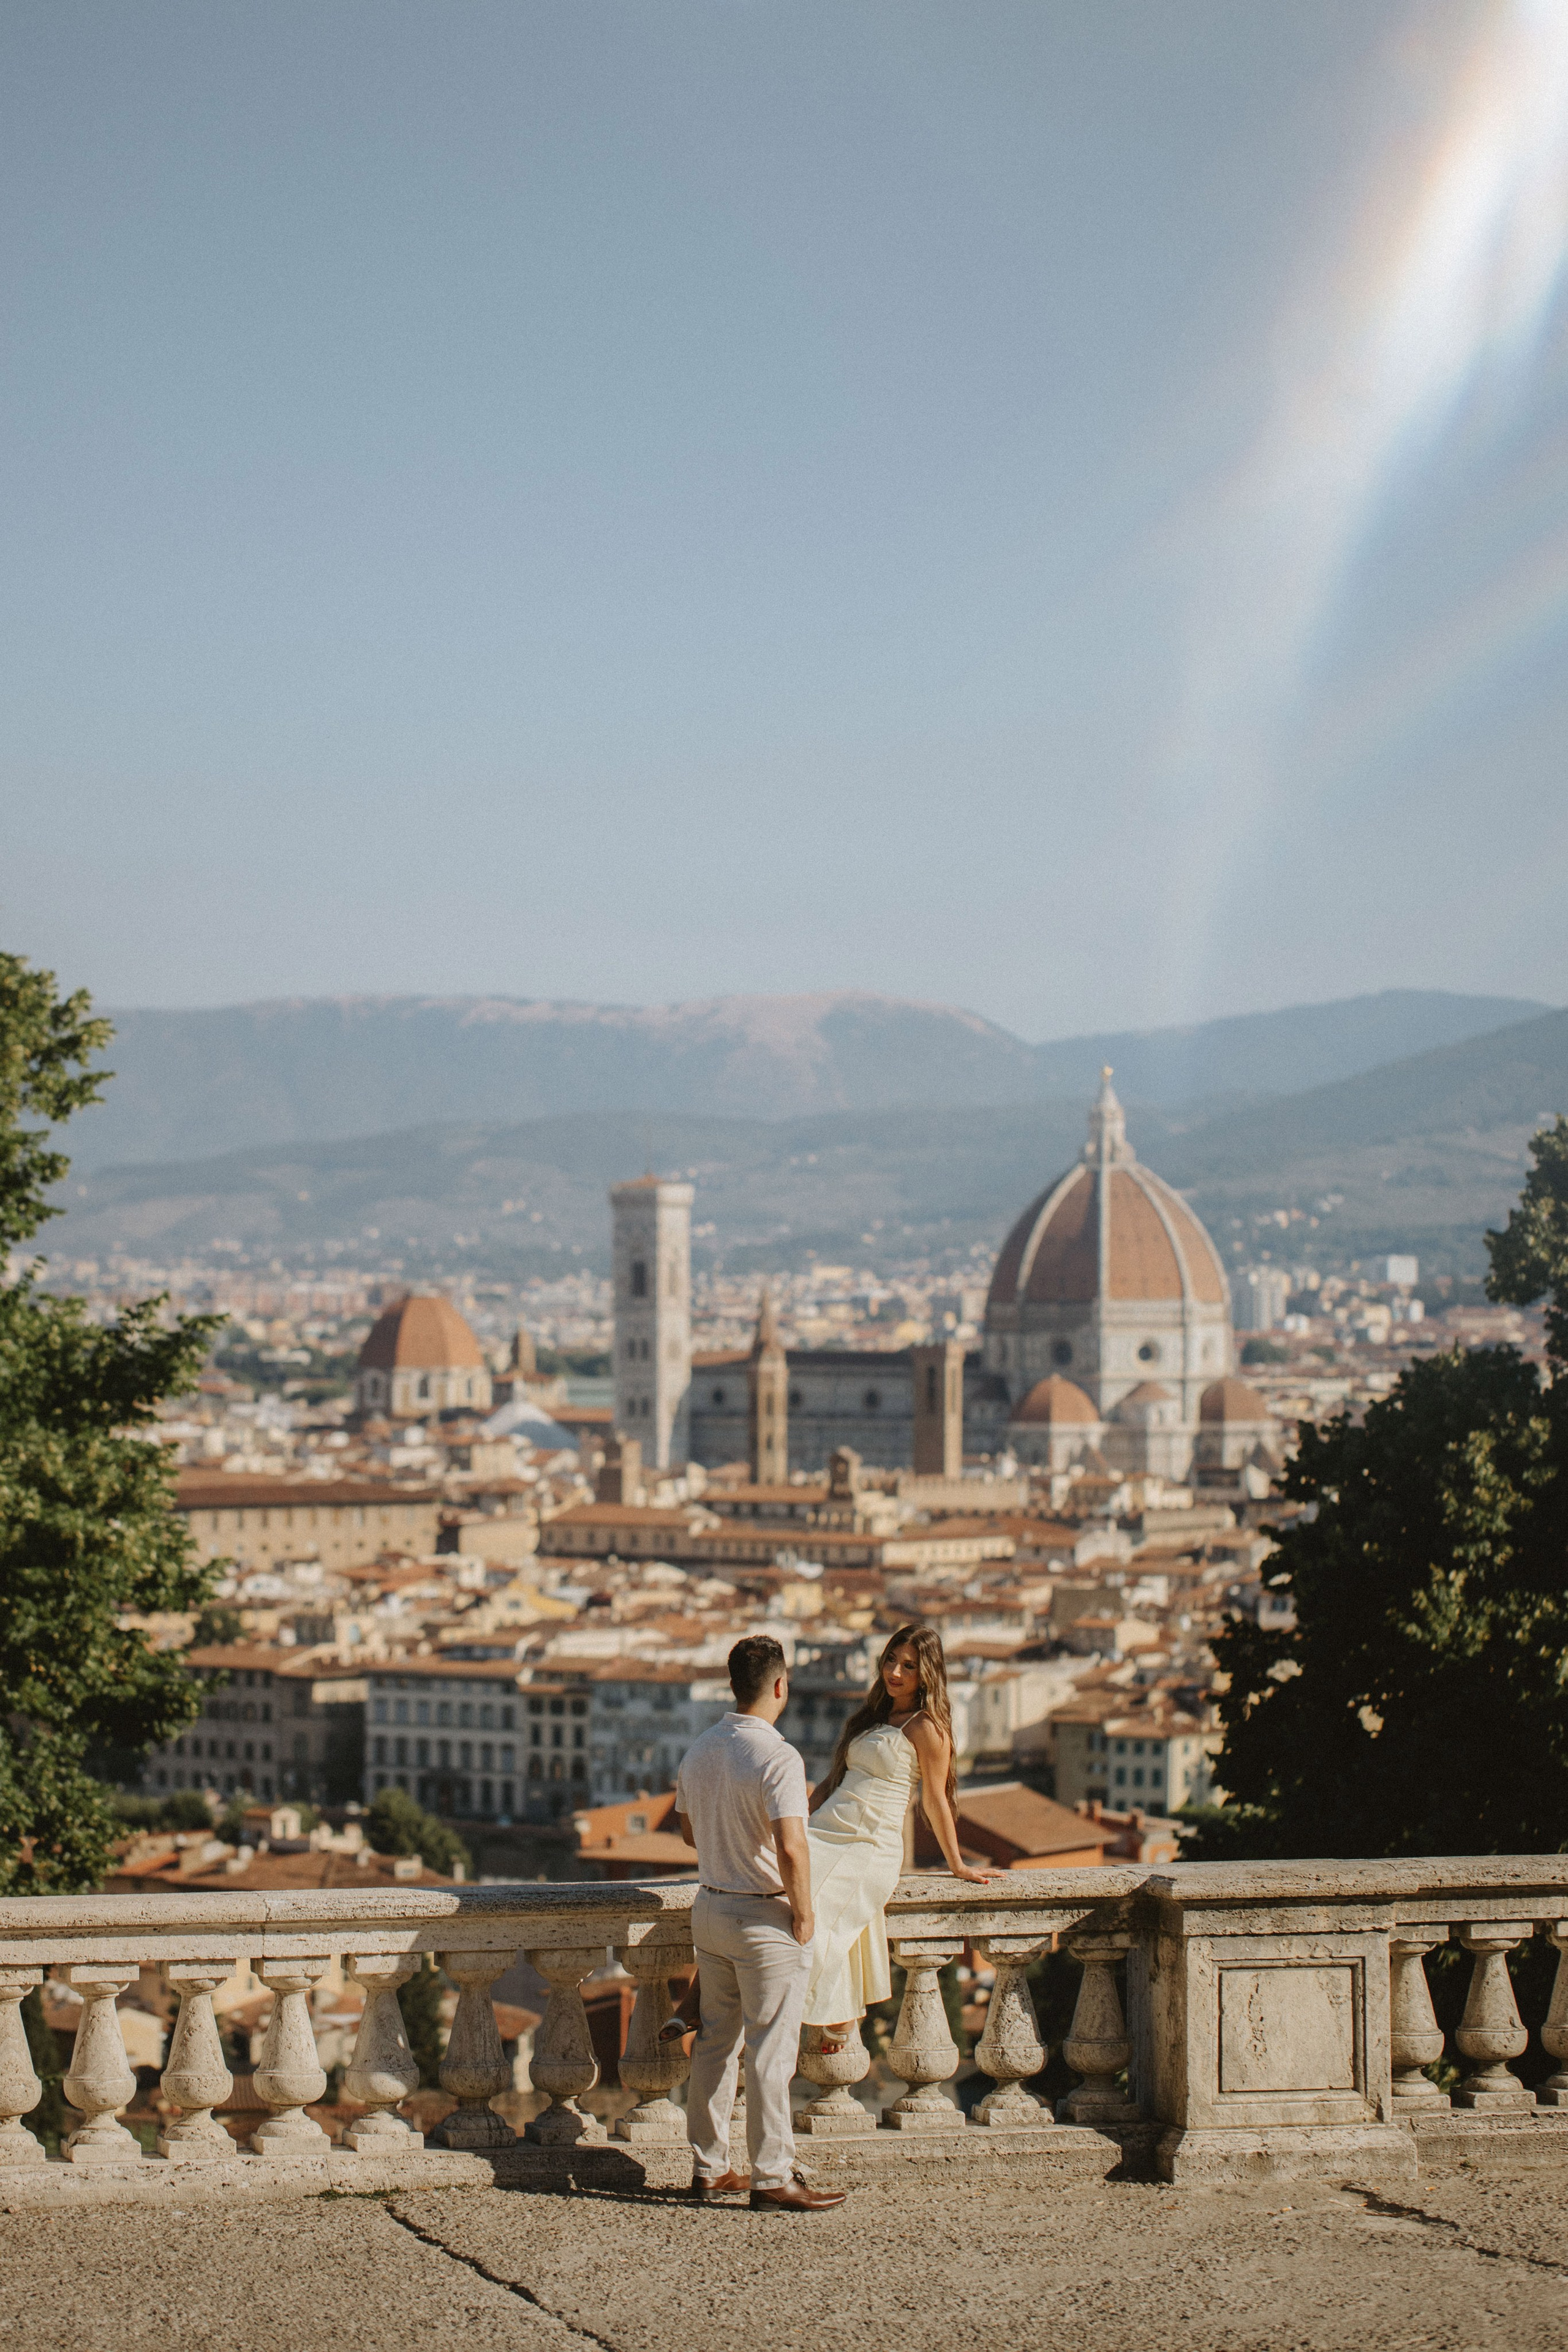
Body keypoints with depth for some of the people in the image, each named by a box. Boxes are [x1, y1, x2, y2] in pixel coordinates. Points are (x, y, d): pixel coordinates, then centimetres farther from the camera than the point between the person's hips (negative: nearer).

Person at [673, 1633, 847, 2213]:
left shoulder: (698, 1752, 4)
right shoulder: (778, 1758, -21)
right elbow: (791, 1848, -29)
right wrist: (803, 1916, -16)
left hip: (710, 1907, 8)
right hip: (766, 1921, -8)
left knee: (715, 2041, 15)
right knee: (770, 2051, -2)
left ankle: (709, 2168, 22)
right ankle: (772, 2180, 2)